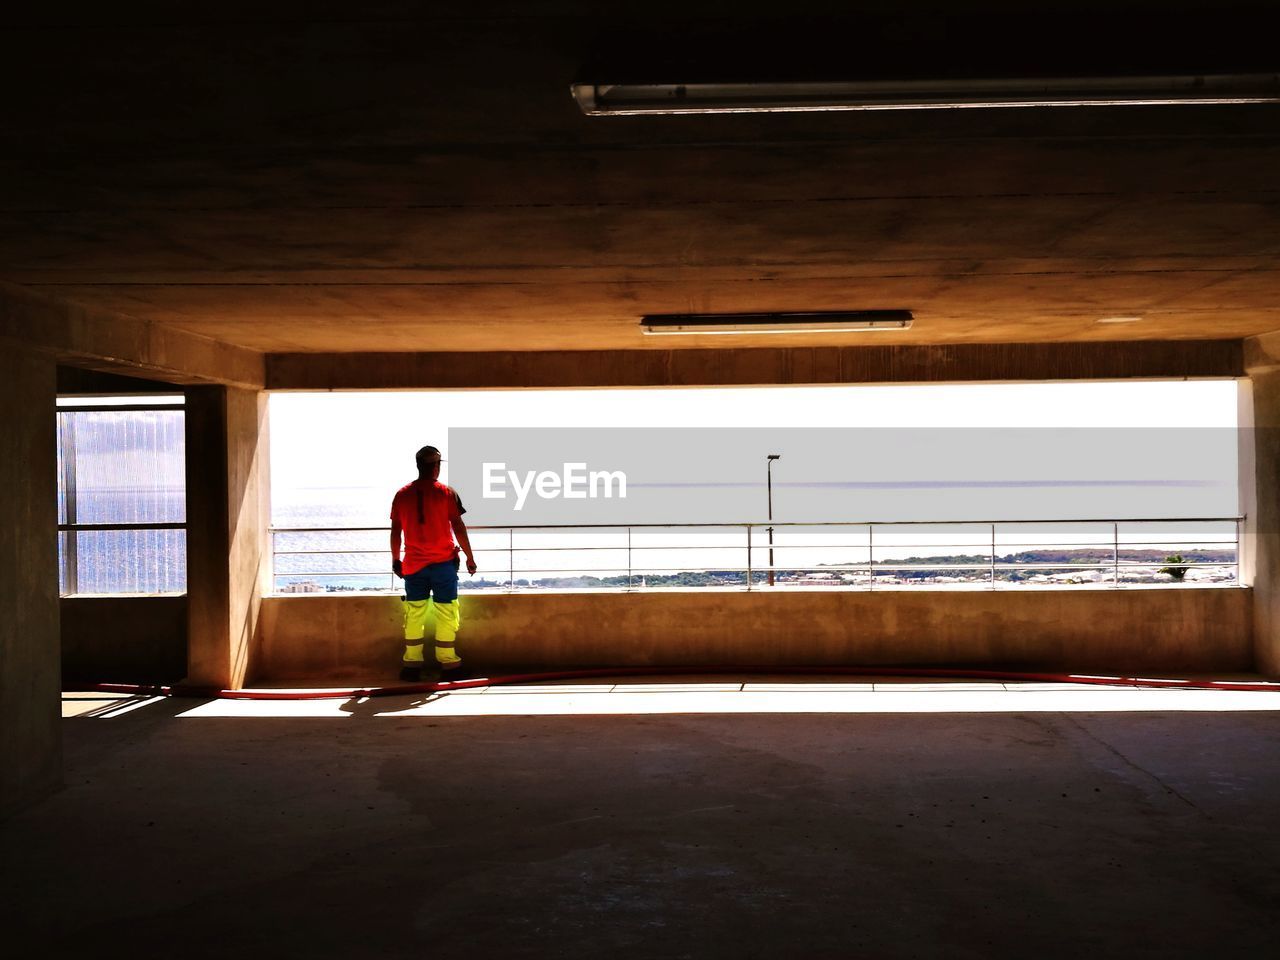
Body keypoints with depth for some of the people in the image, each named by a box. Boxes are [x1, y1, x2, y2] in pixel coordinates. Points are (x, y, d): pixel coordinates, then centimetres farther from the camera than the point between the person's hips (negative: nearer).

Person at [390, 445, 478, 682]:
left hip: (413, 564, 2)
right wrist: (470, 557, 1)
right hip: (443, 562, -2)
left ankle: (412, 665, 9)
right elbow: (458, 527, -6)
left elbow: (395, 531, 5)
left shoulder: (402, 495, 2)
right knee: (446, 613, 4)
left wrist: (395, 559, 16)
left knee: (414, 613, 8)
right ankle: (448, 663, 7)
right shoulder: (447, 493, -5)